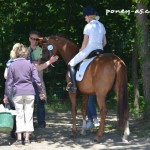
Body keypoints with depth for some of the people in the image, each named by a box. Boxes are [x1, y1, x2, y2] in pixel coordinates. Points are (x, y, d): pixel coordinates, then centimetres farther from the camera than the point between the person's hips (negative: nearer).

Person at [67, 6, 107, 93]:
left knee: (71, 64, 6)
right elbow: (104, 42, 13)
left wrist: (81, 50, 6)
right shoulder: (101, 26, 10)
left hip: (89, 50, -7)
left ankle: (74, 86, -3)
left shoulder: (88, 26, -10)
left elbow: (85, 43, -11)